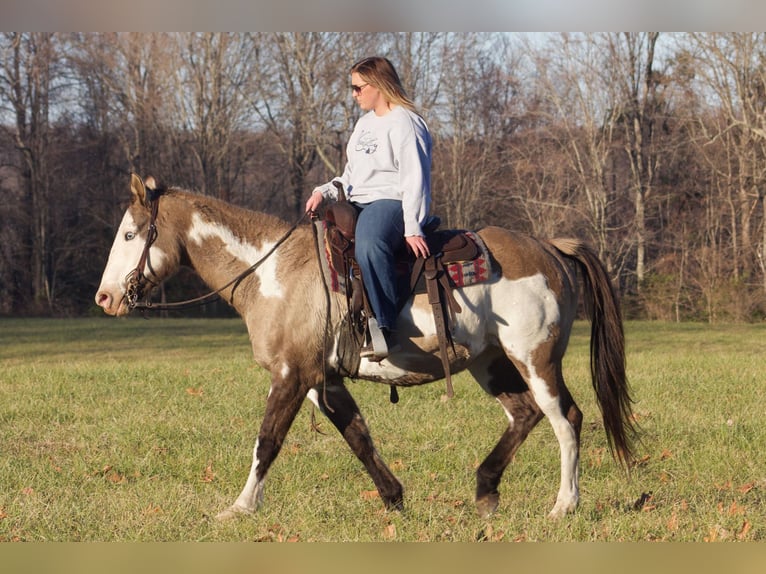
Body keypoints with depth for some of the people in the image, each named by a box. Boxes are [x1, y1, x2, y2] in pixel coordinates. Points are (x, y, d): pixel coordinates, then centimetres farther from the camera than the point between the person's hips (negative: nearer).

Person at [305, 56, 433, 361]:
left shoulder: (404, 123, -8)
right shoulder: (365, 123, 22)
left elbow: (415, 180, -15)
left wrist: (412, 228, -23)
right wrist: (325, 192, 6)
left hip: (390, 202, -11)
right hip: (359, 203, 11)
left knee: (368, 245, -39)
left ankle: (381, 329, -44)